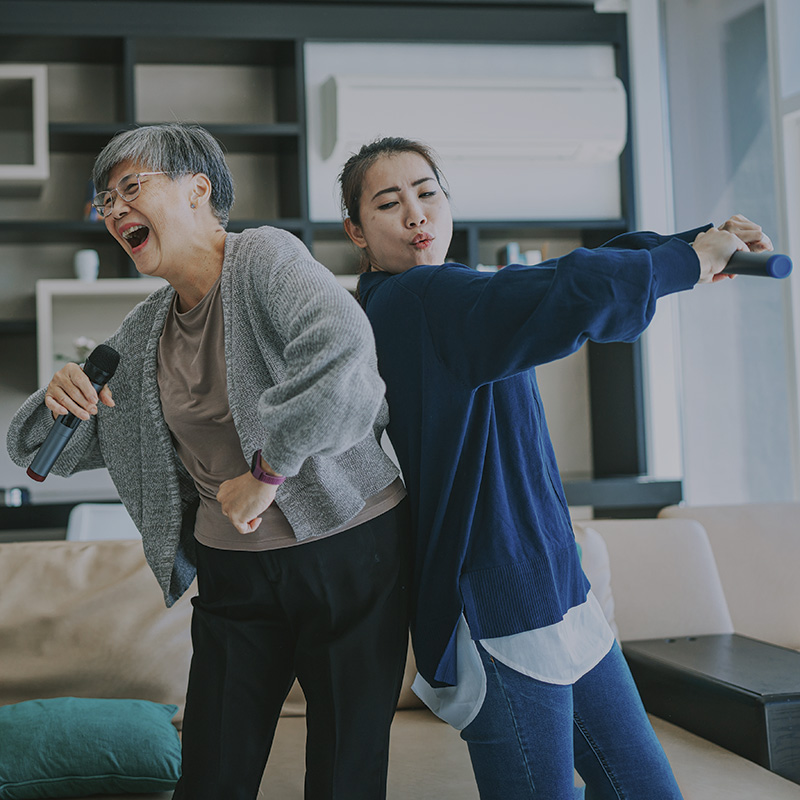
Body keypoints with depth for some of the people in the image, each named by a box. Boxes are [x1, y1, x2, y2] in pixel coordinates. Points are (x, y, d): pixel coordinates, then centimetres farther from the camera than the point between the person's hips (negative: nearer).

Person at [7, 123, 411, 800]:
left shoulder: (264, 255, -12)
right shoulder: (146, 331, 8)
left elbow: (340, 346, -32)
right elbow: (51, 452, 16)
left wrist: (267, 471, -26)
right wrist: (61, 400, -8)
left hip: (350, 552, -5)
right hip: (235, 575, 5)